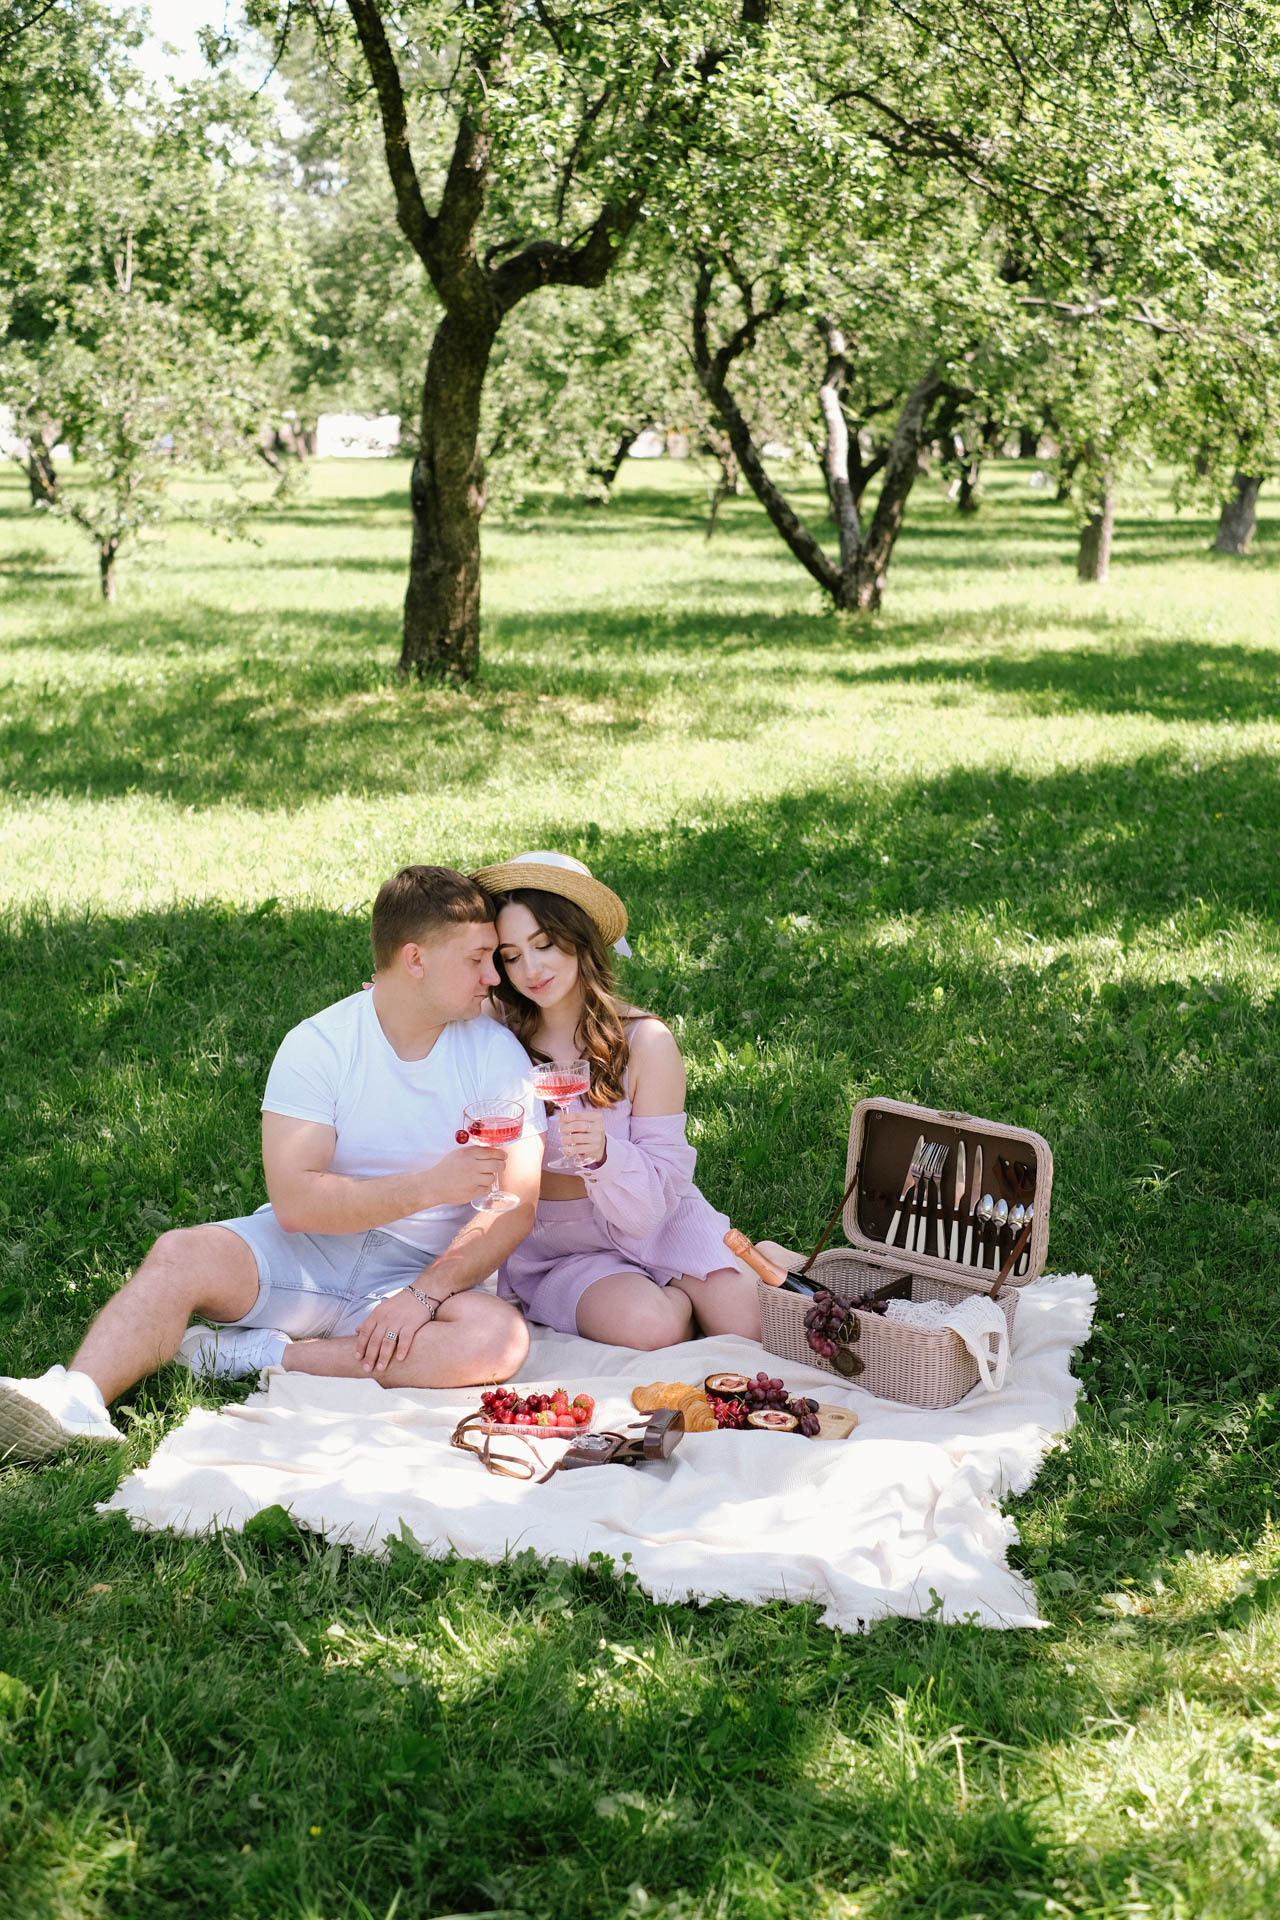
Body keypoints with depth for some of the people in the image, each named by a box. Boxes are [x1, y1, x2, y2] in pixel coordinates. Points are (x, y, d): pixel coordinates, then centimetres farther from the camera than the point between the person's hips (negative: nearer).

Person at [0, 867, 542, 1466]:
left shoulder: (497, 1053, -2)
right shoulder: (318, 1045, -7)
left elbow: (515, 1207, -7)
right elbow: (294, 1201, -17)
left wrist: (426, 1292, -21)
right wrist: (429, 1186, -26)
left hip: (424, 1273, 1)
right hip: (303, 1257, 0)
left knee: (502, 1336, -31)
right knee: (181, 1254, -27)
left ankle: (255, 1355, -27)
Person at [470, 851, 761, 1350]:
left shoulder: (645, 1042, -9)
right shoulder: (497, 1031, -6)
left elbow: (661, 1186, -10)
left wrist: (604, 1153, -32)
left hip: (654, 1228, 0)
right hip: (552, 1248, 0)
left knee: (751, 1332, -23)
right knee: (650, 1326, -30)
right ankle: (677, 1300, 4)